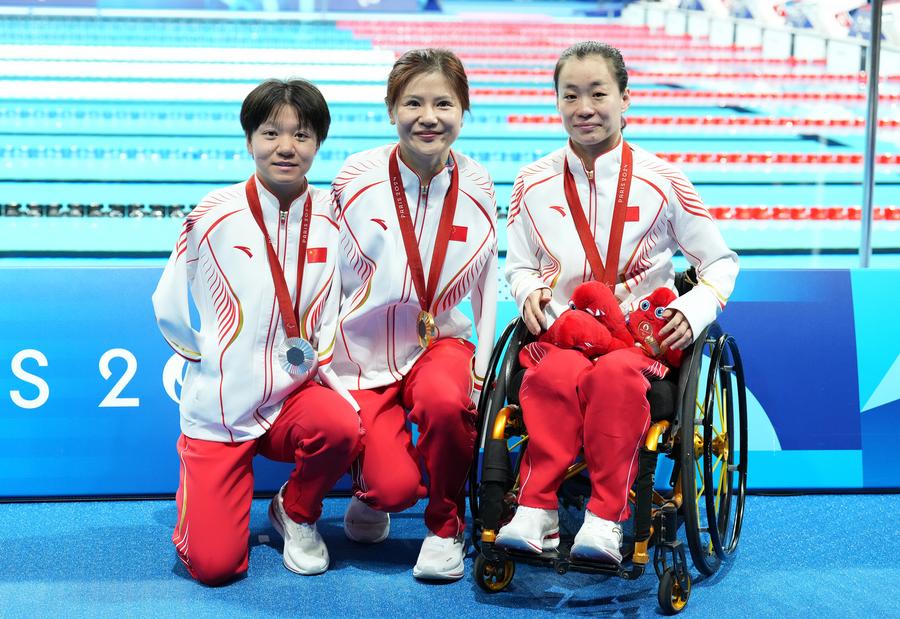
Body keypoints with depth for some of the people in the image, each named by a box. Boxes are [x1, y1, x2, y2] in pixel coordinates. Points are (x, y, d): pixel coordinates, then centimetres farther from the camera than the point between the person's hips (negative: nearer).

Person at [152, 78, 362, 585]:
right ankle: (197, 482, 24)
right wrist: (217, 360, 2)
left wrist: (321, 357, -6)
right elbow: (170, 308, 1)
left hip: (296, 395, 2)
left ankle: (296, 513, 0)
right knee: (214, 565, -12)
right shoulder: (213, 216, -8)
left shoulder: (333, 218, -2)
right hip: (220, 406, -2)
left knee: (340, 426, -34)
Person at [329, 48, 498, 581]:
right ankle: (372, 489, 19)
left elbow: (487, 284, 4)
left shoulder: (476, 186, -4)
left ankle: (446, 527, -7)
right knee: (397, 486, -22)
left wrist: (482, 371, -3)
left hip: (439, 340, 2)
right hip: (363, 351, -1)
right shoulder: (357, 177, -10)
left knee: (444, 401, -35)